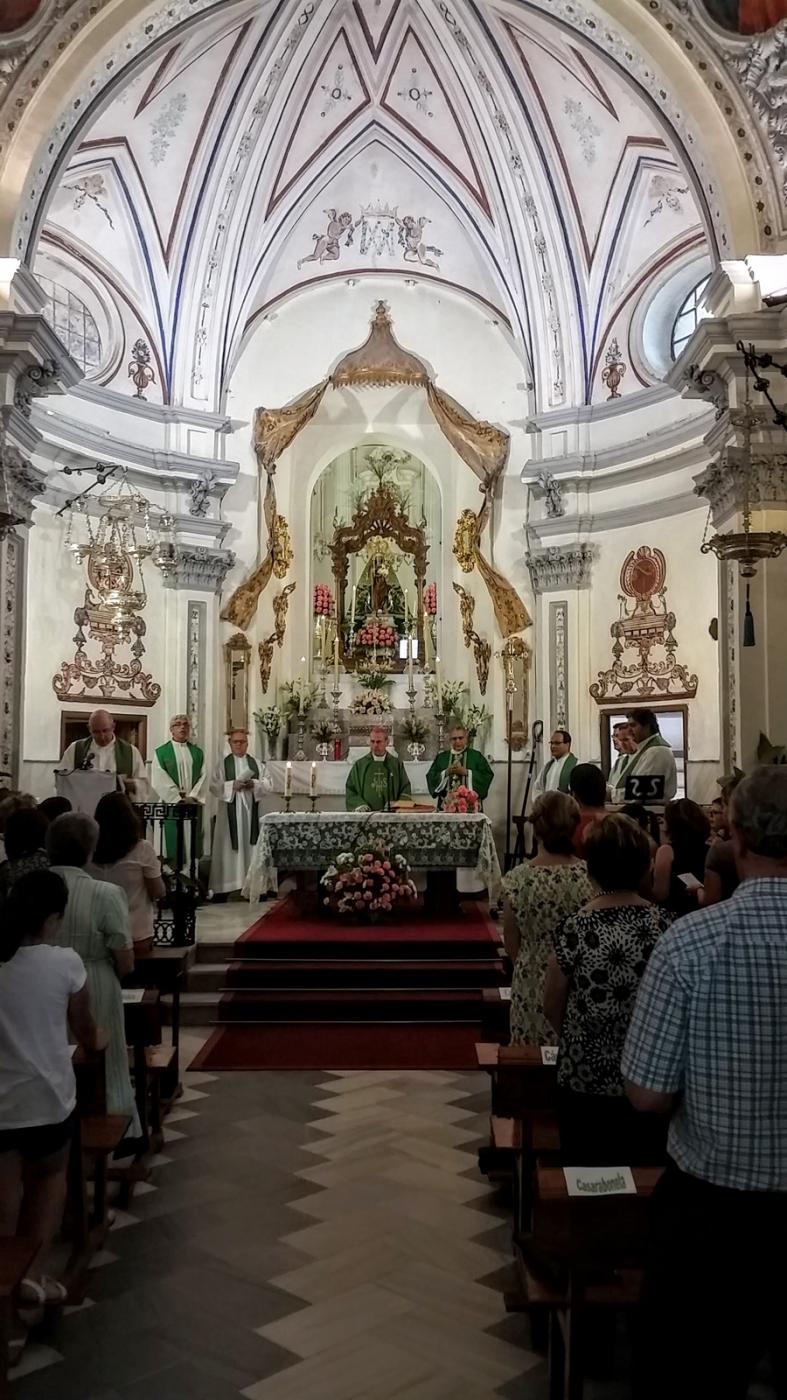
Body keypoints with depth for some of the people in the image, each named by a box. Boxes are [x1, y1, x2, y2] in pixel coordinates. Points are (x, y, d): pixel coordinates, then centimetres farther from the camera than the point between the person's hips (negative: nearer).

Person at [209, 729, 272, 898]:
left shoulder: (256, 762, 10)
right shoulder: (222, 763, 3)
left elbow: (268, 783, 6)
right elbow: (214, 787, -3)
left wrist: (254, 784, -12)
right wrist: (232, 785, -16)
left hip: (251, 810, 2)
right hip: (230, 811, -2)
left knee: (250, 844, 2)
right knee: (229, 845, -2)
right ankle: (224, 886, 1)